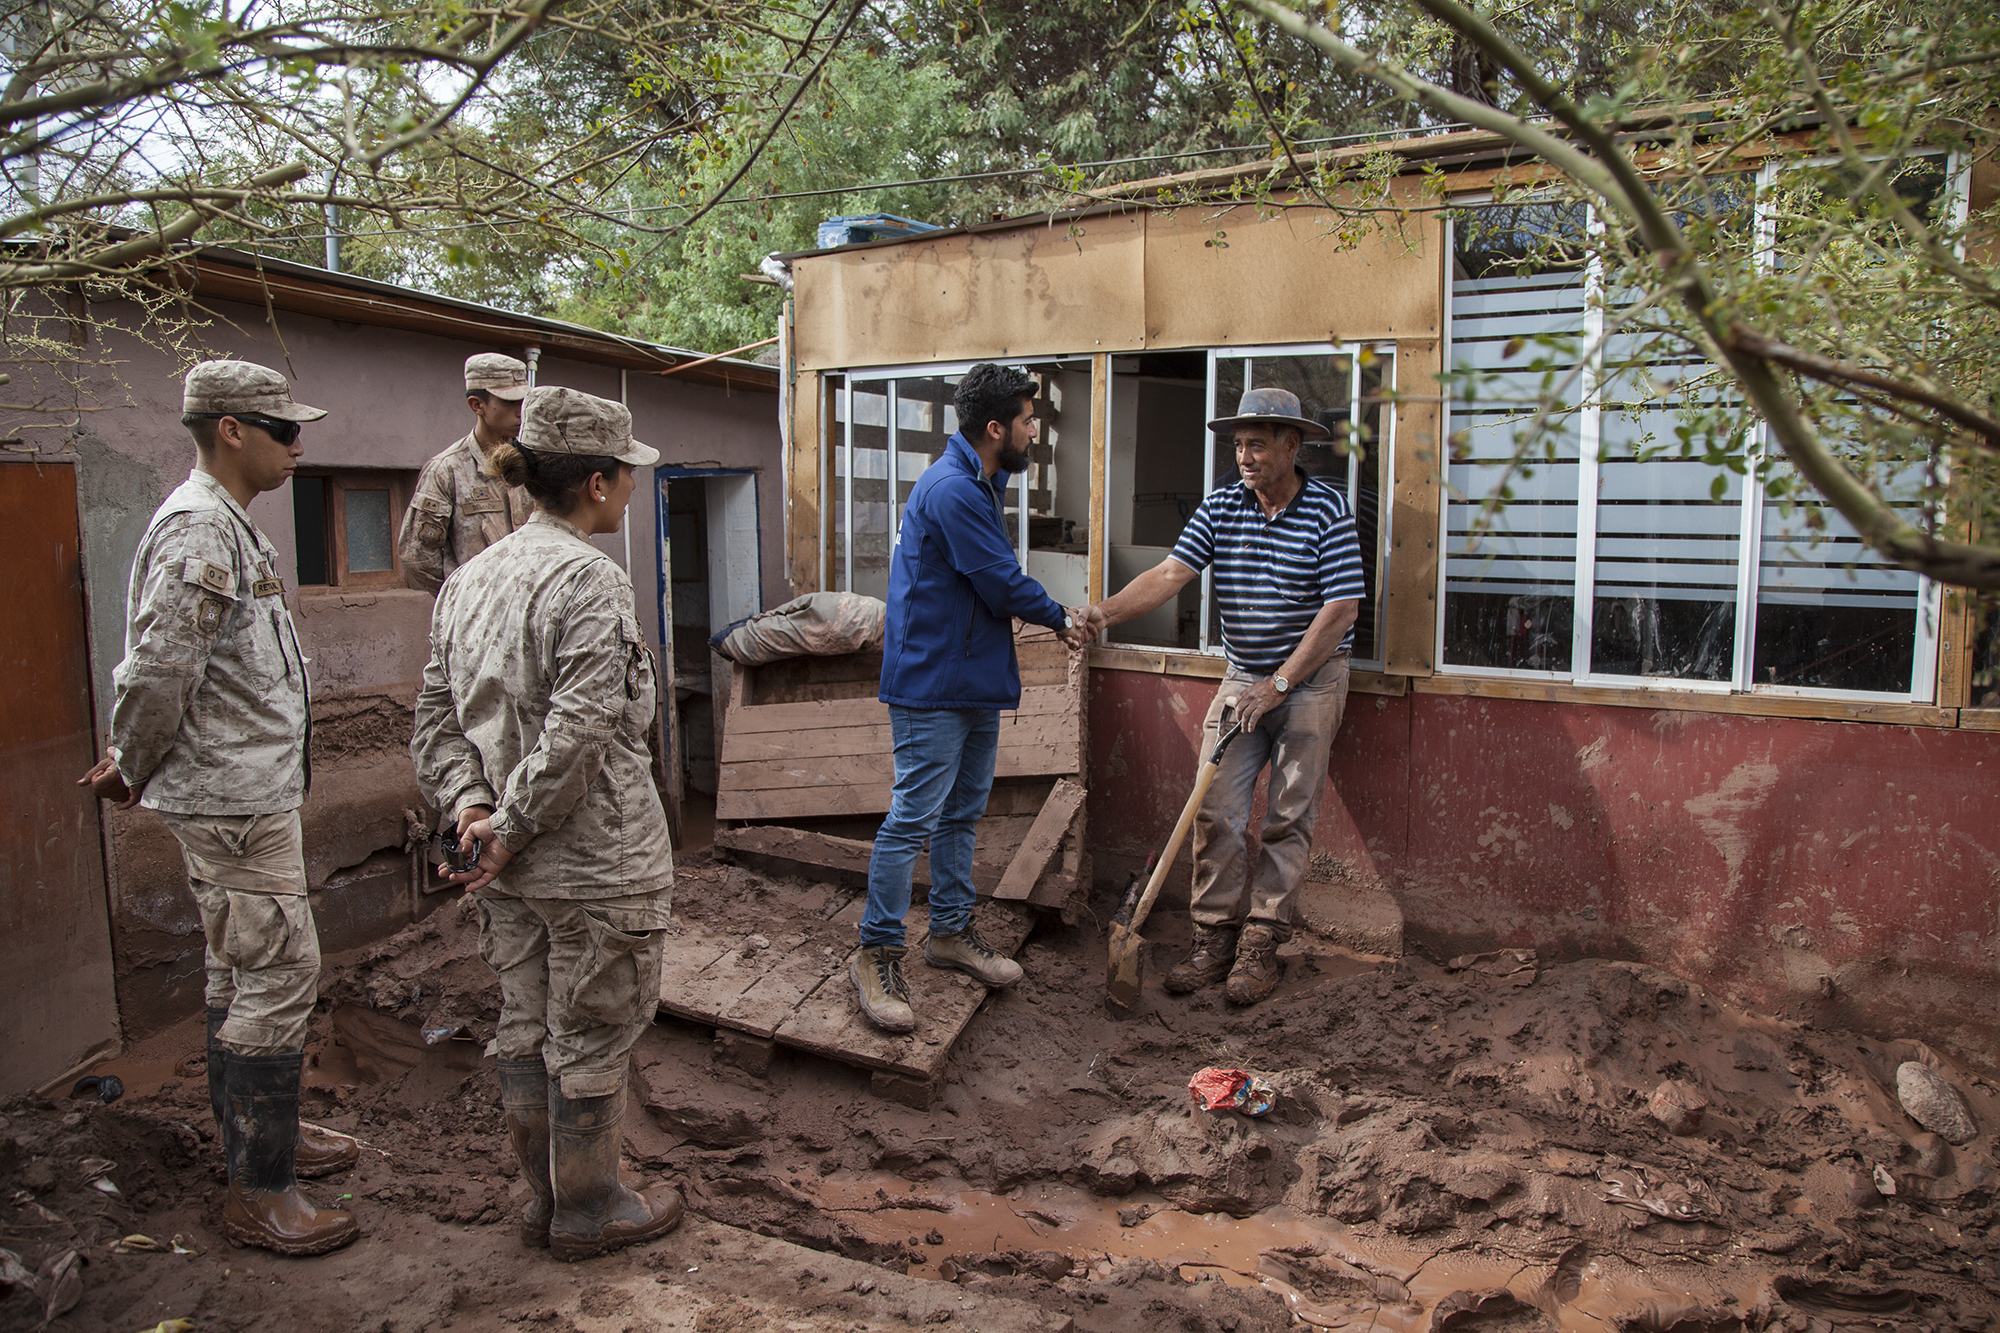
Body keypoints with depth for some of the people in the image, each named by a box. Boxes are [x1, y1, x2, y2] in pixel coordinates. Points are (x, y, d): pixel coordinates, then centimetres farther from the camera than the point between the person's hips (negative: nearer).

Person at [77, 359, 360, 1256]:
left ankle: (261, 1132, 34)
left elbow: (162, 674, 19)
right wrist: (132, 770, -8)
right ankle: (258, 1192, 4)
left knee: (242, 970, 19)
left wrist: (133, 762, 15)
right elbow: (158, 670, -23)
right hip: (232, 800, -11)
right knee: (277, 971, -6)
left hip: (253, 791, 11)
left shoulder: (226, 524, 16)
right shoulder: (199, 529, -18)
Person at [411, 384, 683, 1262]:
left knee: (526, 1030, 19)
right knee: (590, 1038, 9)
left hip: (510, 866, 8)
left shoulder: (469, 579, 7)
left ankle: (546, 1199, 36)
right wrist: (512, 831, -16)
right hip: (594, 861, -8)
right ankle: (588, 1211, 27)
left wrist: (468, 807, -3)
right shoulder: (588, 579, -18)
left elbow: (436, 712, 6)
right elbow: (578, 731, -25)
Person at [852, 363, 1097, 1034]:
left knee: (962, 813, 17)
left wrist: (1058, 616, 8)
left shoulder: (977, 485, 15)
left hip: (976, 684, 10)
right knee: (913, 820, -5)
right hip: (933, 685, -10)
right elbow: (1004, 584, -17)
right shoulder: (952, 489, -19)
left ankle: (951, 930, 30)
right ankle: (877, 954, 5)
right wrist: (1060, 620, 0)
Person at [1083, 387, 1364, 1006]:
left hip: (1312, 678, -4)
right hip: (1242, 678, 4)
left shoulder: (1328, 509, -10)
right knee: (1215, 809, -2)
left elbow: (1341, 608, -14)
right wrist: (1108, 610, -28)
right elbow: (1172, 572, -10)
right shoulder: (1220, 507, 1)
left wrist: (1280, 684, -16)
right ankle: (1216, 938, 9)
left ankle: (1261, 945, 9)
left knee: (1288, 817, 0)